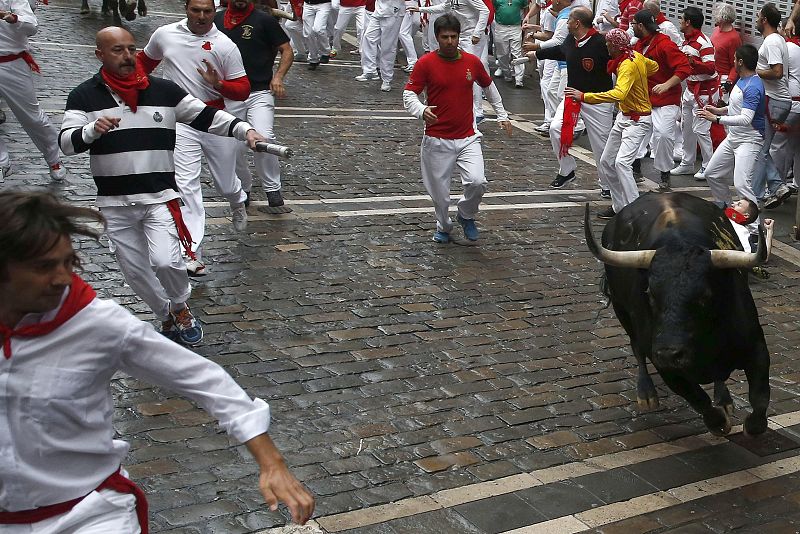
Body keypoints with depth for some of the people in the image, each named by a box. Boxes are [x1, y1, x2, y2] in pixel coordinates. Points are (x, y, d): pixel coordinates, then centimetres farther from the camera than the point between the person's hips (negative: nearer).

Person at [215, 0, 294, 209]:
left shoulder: (264, 20, -2)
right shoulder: (217, 20, 10)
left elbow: (287, 51, 1)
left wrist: (278, 76, -15)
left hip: (260, 92, -4)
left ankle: (272, 188, -6)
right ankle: (243, 189, 29)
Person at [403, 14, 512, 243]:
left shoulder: (473, 61, 3)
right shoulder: (425, 63, -6)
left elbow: (489, 86, 21)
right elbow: (409, 95, -6)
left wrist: (502, 115, 23)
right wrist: (421, 111, -27)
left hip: (467, 138, 2)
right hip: (437, 140, -2)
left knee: (477, 182, -17)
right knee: (439, 192, 4)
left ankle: (466, 216, 15)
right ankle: (443, 227, 35)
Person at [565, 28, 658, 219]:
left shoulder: (628, 65, -25)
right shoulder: (636, 55, 2)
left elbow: (618, 94, -41)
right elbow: (654, 67, 22)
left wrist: (584, 96, -43)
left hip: (638, 121, -10)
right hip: (623, 117, 10)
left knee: (622, 162, -25)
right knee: (607, 161, 11)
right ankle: (619, 206, 20)